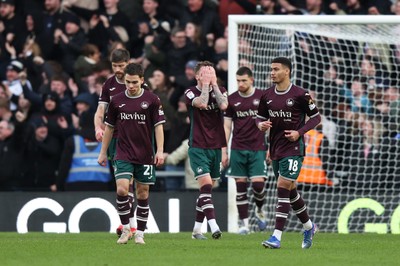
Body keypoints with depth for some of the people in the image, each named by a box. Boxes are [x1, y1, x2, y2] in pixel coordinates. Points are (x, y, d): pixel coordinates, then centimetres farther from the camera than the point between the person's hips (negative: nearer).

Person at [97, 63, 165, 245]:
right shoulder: (117, 101, 3)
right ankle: (125, 228, -1)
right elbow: (109, 127, 12)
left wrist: (160, 151, -10)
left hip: (145, 155, -1)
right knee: (122, 189, -16)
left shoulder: (152, 100, -2)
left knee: (143, 193, 4)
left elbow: (158, 126, -1)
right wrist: (103, 152, 12)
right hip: (123, 154, 1)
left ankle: (140, 233, 14)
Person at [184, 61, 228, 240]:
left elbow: (223, 105, -13)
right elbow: (202, 103, -23)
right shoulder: (191, 93, -3)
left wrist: (214, 84, -8)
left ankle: (197, 229, 17)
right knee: (206, 184, -19)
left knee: (206, 189, 9)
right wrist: (205, 84, -11)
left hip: (216, 147, 4)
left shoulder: (220, 91, 8)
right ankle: (213, 226, -28)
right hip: (198, 148, -4)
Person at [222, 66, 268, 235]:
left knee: (258, 183, -12)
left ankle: (260, 211, 17)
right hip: (238, 149, 2)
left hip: (258, 149, -2)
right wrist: (223, 151, 4)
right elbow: (227, 127, 8)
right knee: (240, 186, -1)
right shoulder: (231, 100, 5)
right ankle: (244, 223, 5)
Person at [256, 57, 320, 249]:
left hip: (293, 148, -7)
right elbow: (260, 117, 17)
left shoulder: (300, 95, -10)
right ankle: (309, 227, 35)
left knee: (283, 188, -14)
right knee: (290, 190, 15)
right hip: (275, 149, 7)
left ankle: (277, 236, -16)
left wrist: (299, 132, -15)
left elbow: (316, 117, -2)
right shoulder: (267, 96, 6)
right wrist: (261, 125, -7)